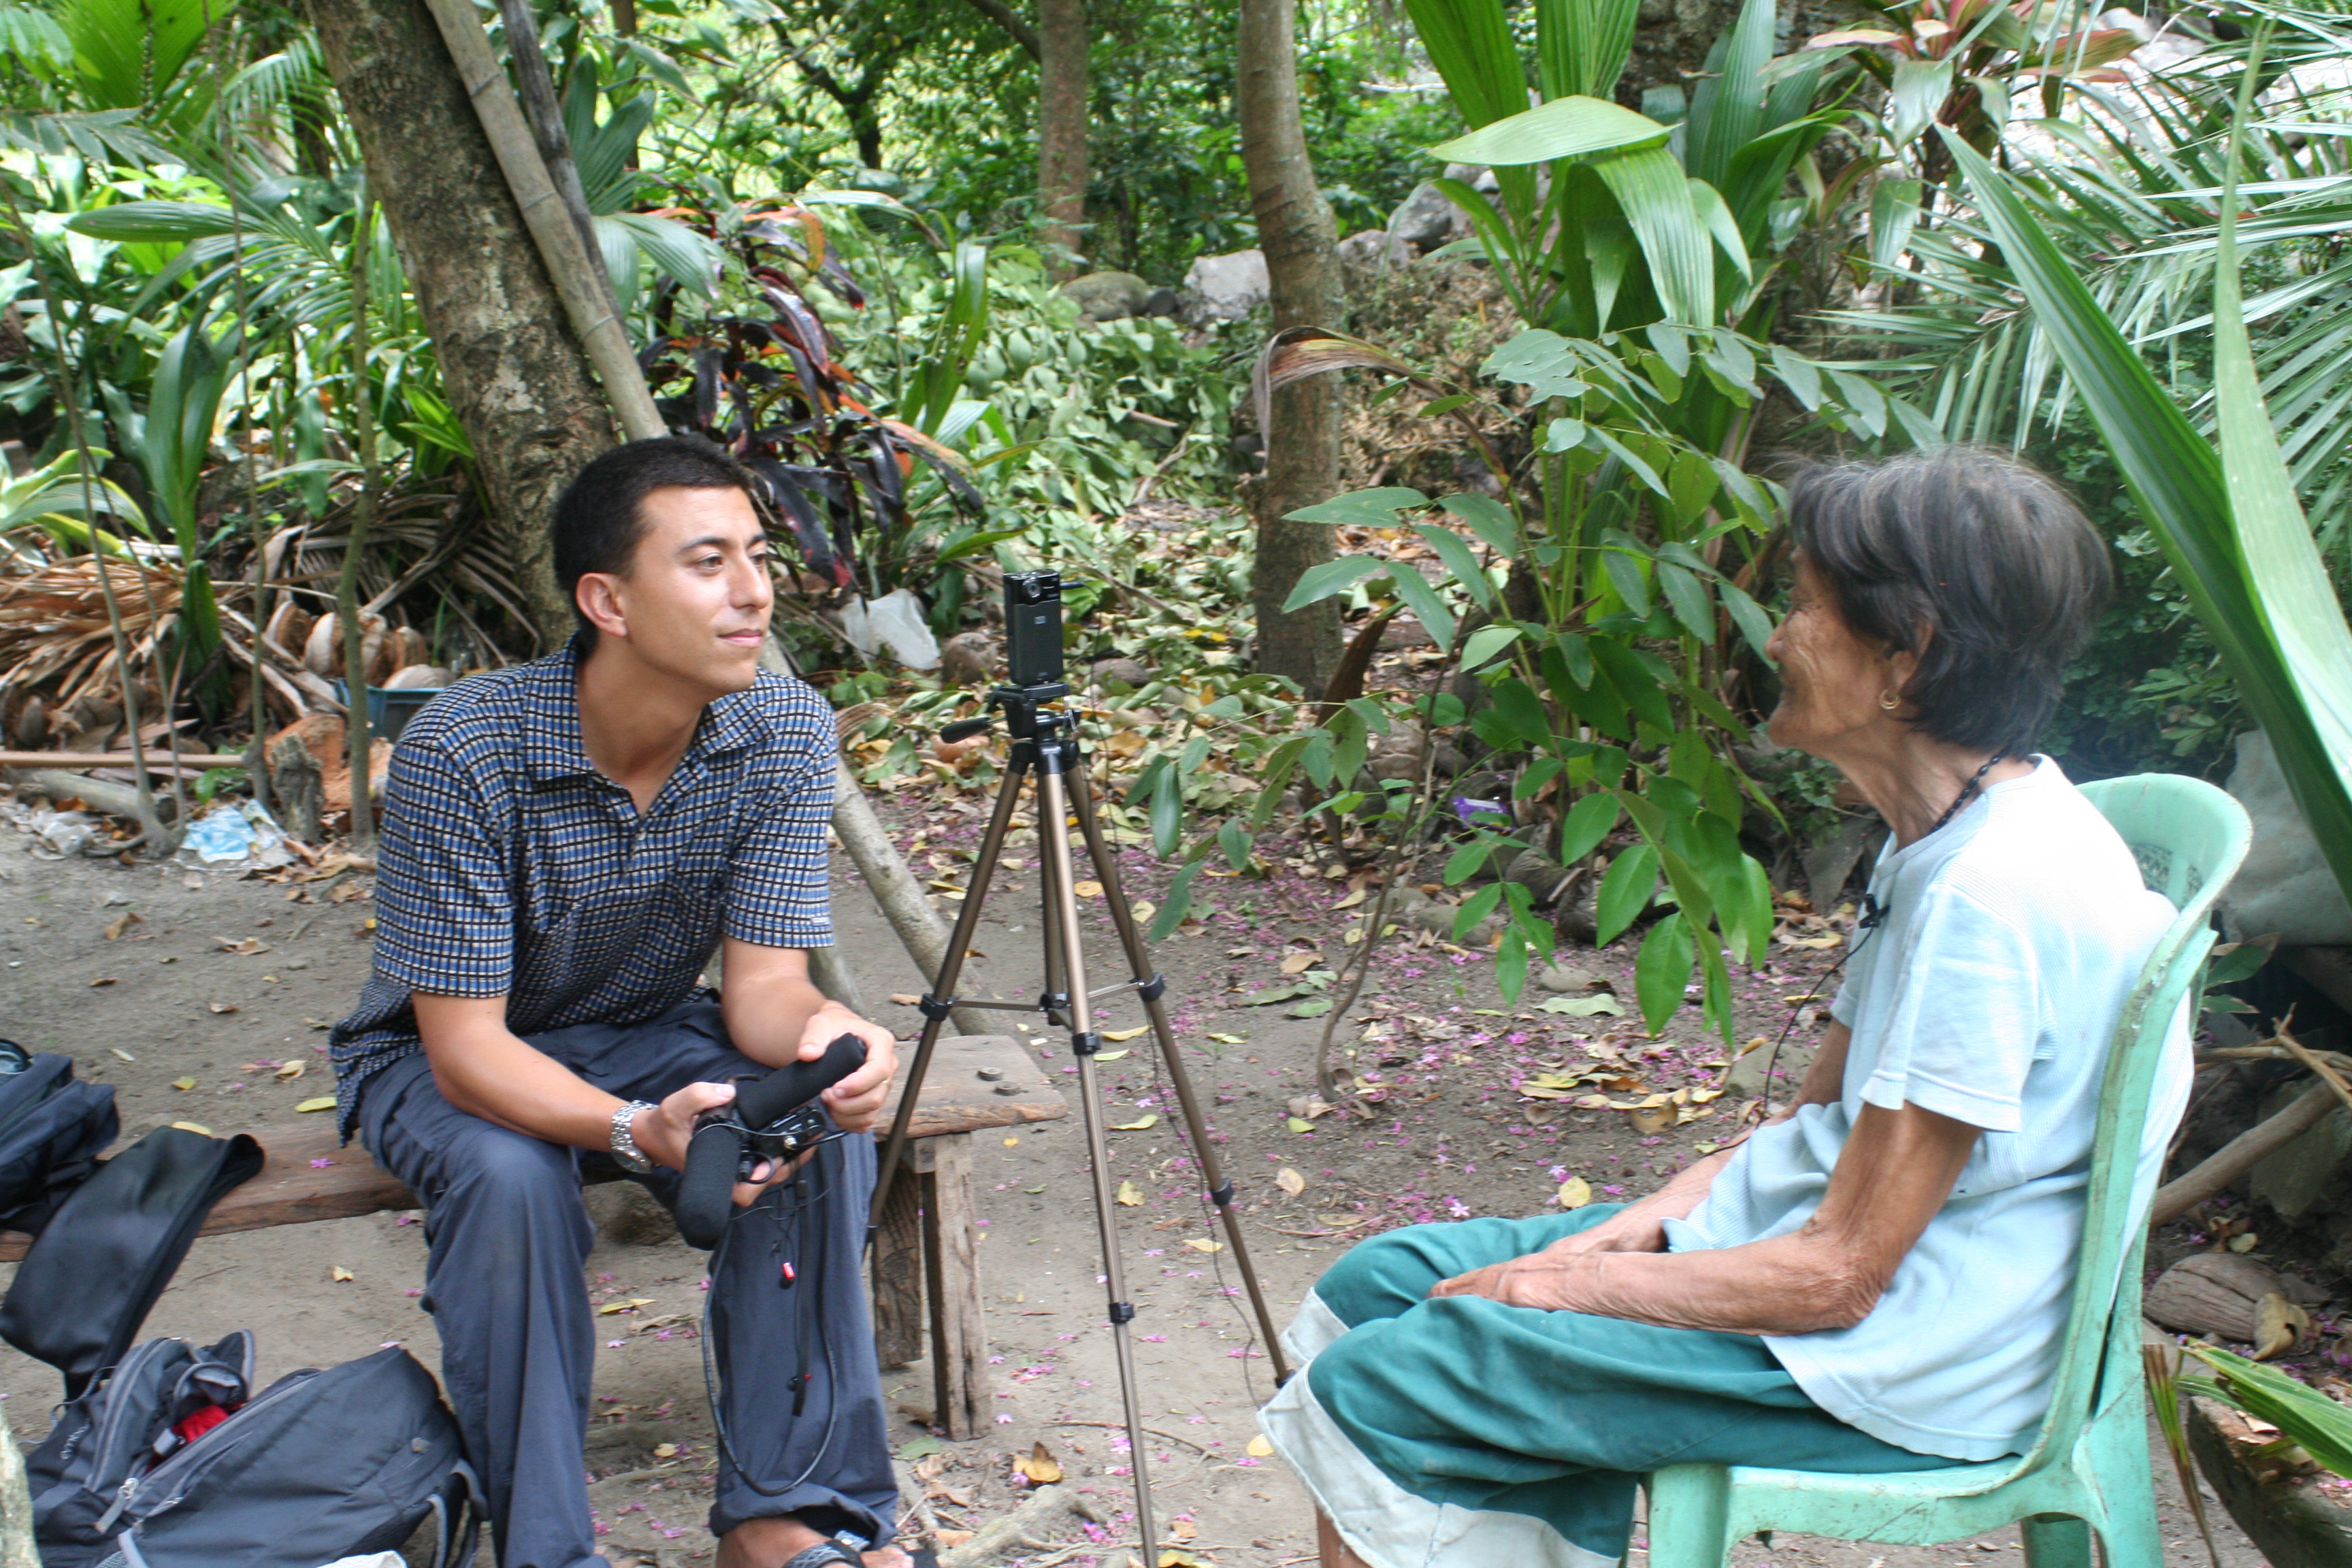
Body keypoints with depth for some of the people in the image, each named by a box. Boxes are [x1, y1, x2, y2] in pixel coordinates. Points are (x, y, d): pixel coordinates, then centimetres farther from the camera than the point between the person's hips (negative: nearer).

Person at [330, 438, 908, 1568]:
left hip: (649, 1031, 3)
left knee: (821, 1126, -24)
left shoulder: (785, 734, -18)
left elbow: (763, 978, -17)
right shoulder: (464, 754, -31)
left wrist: (828, 1038, -42)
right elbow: (466, 1047, -29)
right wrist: (638, 1131, -47)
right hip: (444, 1055, -3)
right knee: (510, 1175, -35)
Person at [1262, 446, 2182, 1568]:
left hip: (1893, 1361, -10)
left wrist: (1565, 1284, -13)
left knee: (1379, 1390, -14)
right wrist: (1632, 1227, -1)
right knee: (1375, 1287, 5)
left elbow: (1839, 1274, -23)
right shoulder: (1941, 837, 5)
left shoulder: (1997, 892, -26)